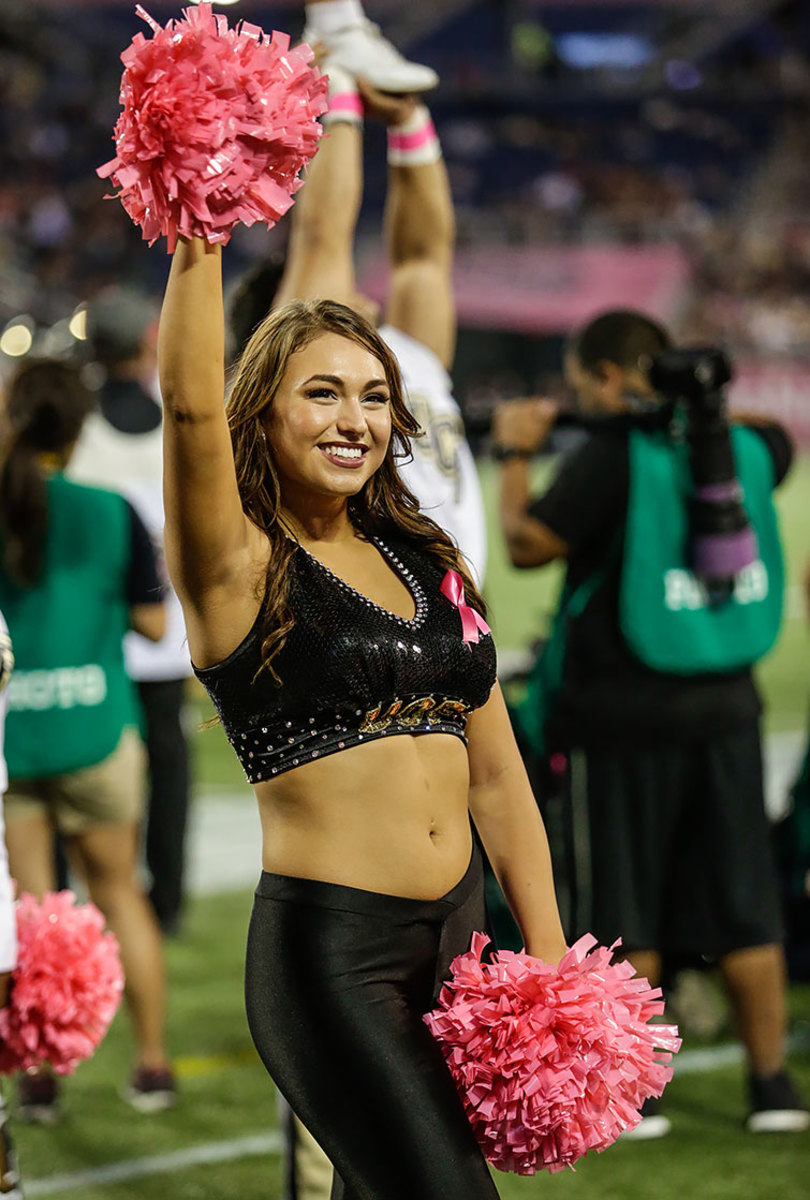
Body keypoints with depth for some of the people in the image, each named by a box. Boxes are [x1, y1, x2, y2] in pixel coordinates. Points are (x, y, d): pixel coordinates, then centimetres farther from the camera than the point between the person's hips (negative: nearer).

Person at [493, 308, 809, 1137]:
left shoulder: (607, 455, -13)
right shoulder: (734, 447, 6)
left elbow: (527, 543, -12)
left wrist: (514, 455, 1)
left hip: (622, 714, -5)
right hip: (724, 709, 5)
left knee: (623, 915, 4)